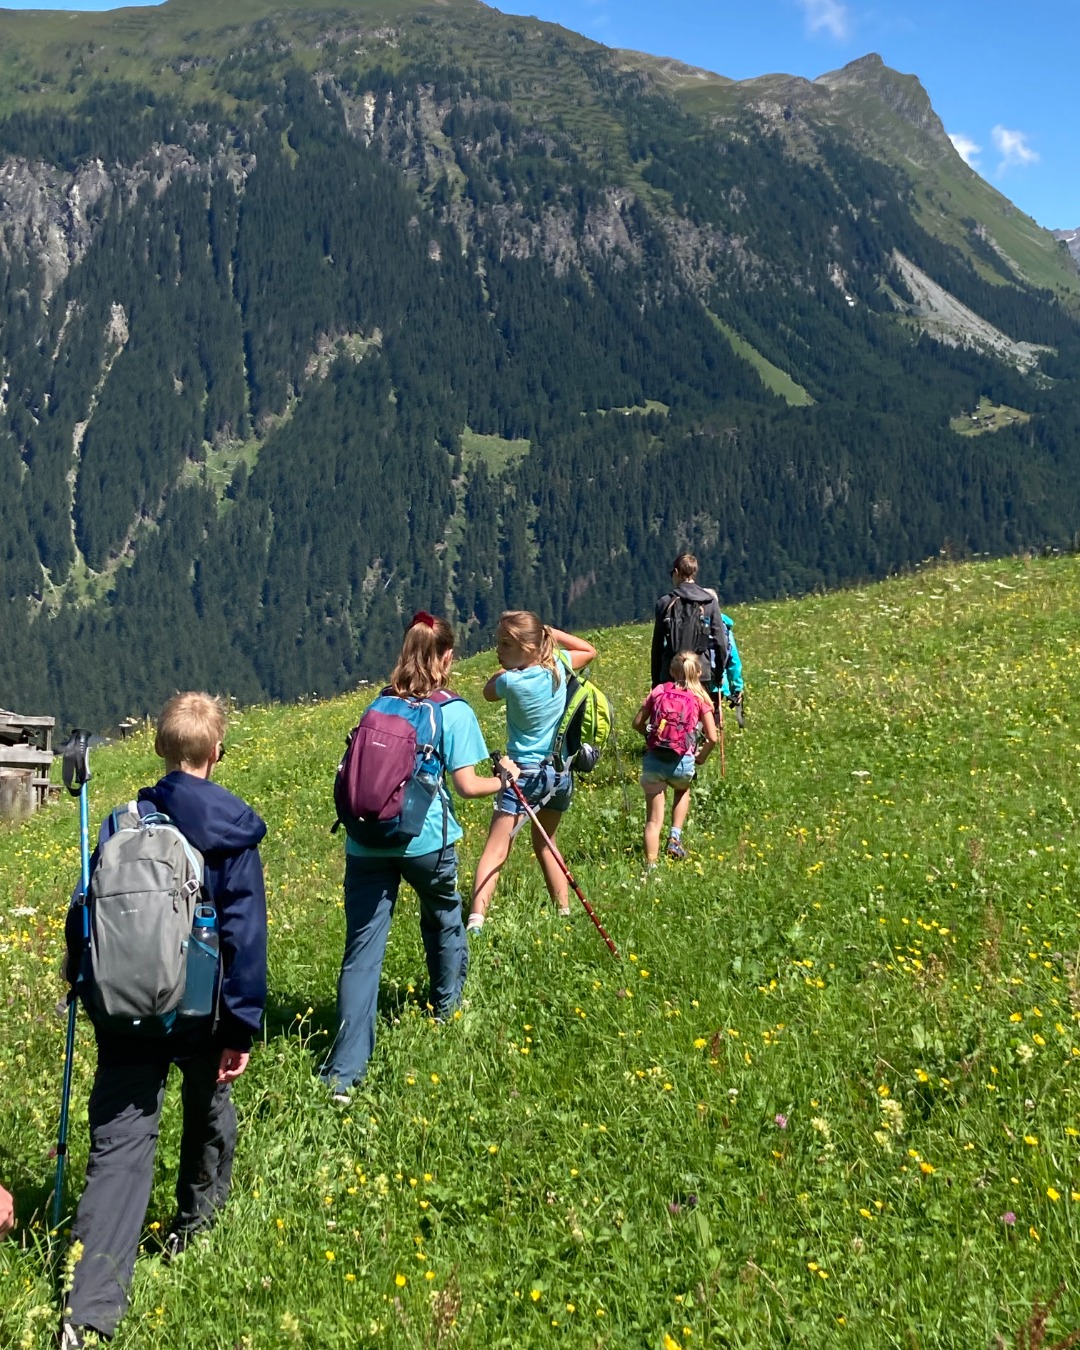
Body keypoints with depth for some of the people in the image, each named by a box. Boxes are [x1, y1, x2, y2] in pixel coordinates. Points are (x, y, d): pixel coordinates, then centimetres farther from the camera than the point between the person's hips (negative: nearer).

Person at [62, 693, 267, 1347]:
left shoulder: (124, 823, -1)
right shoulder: (234, 832, -9)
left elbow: (86, 911, 4)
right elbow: (245, 934, -11)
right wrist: (242, 1025, -6)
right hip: (200, 1014, -1)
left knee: (120, 1144, 2)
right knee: (210, 1114, 26)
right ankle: (197, 1223, 46)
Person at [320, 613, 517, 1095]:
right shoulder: (454, 712, -4)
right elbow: (466, 784, -7)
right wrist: (505, 780, 10)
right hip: (425, 840, -3)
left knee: (362, 950, 2)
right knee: (443, 919, 26)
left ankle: (343, 1070, -3)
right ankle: (448, 1010, 47)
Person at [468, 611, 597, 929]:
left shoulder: (512, 681, -17)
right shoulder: (558, 665, -3)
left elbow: (488, 692, 7)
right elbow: (589, 650, 19)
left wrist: (508, 666, 10)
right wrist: (549, 631, 11)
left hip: (525, 772, -6)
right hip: (561, 772, 6)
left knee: (495, 849, -8)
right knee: (544, 843, 24)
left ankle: (476, 919, -21)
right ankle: (565, 912, 26)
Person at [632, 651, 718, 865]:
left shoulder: (658, 691, 9)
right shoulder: (700, 698, 5)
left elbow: (637, 723, 13)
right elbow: (712, 738, 0)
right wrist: (700, 758, 16)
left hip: (653, 759, 0)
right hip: (682, 762, 0)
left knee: (654, 819, 7)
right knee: (683, 791, 34)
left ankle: (651, 864, 0)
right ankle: (675, 838, 22)